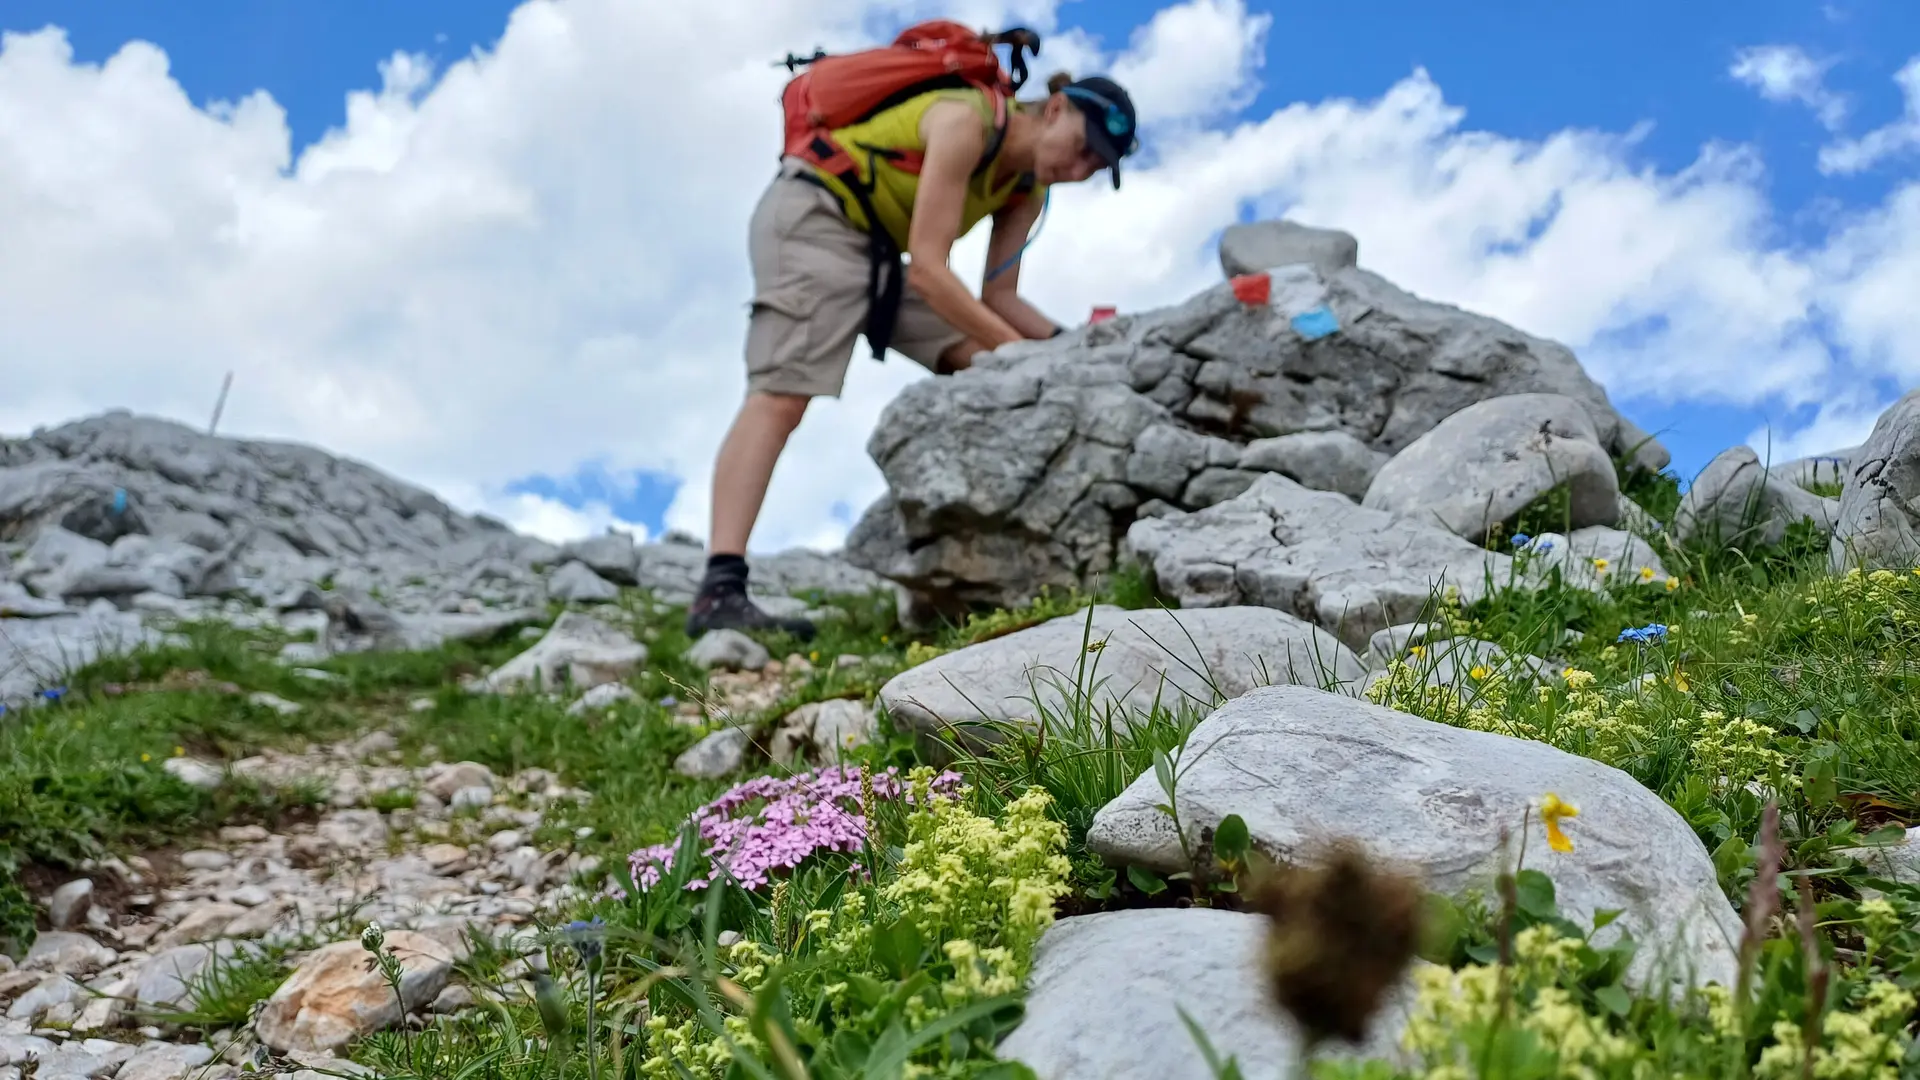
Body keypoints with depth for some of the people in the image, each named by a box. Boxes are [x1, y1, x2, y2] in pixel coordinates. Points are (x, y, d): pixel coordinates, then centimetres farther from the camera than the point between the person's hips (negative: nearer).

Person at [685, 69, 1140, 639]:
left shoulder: (1028, 188, 5)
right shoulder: (966, 121, -22)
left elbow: (999, 298, 3)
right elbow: (926, 269, -27)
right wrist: (1017, 351, -27)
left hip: (878, 250, 9)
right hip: (811, 215, -9)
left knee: (985, 363, -2)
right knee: (781, 394, -24)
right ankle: (719, 589, -33)